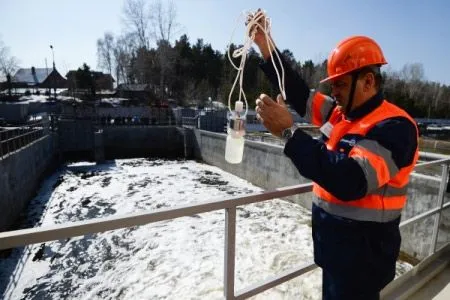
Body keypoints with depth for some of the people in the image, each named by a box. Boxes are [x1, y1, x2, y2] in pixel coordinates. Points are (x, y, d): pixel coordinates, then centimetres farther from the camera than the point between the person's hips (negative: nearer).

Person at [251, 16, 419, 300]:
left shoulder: (394, 126, -21)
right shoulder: (340, 113, 2)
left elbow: (350, 181, -35)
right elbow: (299, 93, 5)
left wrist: (288, 132, -36)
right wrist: (264, 43, -2)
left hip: (362, 255, -7)